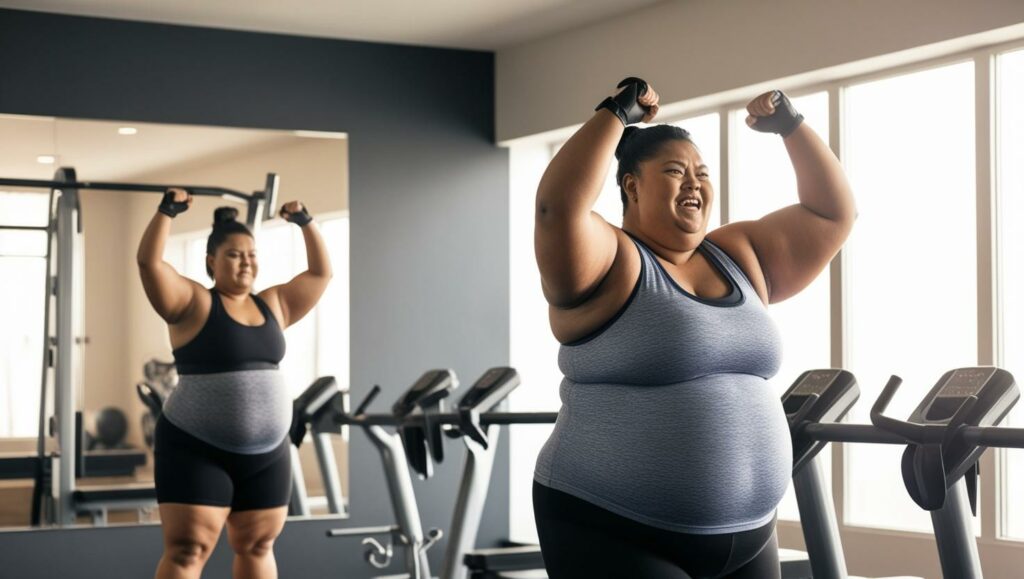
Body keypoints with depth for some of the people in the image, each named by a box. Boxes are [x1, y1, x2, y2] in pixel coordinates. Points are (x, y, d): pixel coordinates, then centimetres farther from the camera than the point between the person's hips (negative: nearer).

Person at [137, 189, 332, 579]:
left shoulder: (273, 306, 12)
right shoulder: (193, 303, -4)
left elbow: (321, 273, 17)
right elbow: (149, 261, -15)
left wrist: (305, 222, 12)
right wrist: (168, 211, -16)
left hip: (266, 454, 6)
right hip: (196, 451, -6)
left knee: (257, 546, 12)